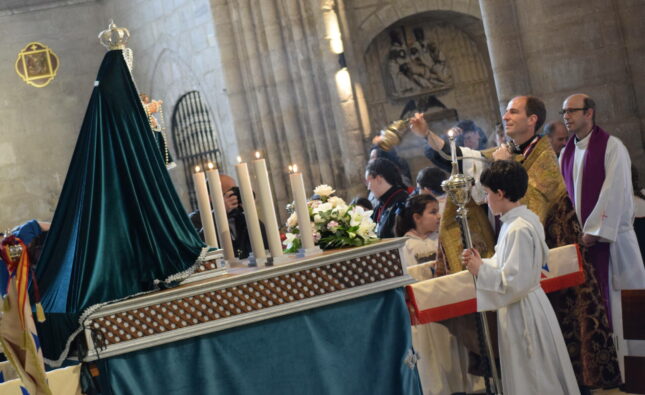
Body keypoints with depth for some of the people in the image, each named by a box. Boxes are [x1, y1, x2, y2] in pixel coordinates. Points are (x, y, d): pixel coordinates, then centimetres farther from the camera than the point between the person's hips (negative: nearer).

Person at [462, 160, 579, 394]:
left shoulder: (519, 229, -23)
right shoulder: (525, 218, 5)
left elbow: (515, 282, -25)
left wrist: (481, 270, -16)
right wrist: (483, 263, 3)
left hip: (522, 312, -9)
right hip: (525, 305, 10)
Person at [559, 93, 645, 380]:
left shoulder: (611, 147, -7)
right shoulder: (566, 155, 12)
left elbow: (615, 192, -13)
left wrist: (595, 231, -16)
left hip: (610, 237, -5)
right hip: (580, 237, 6)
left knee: (617, 306, -4)